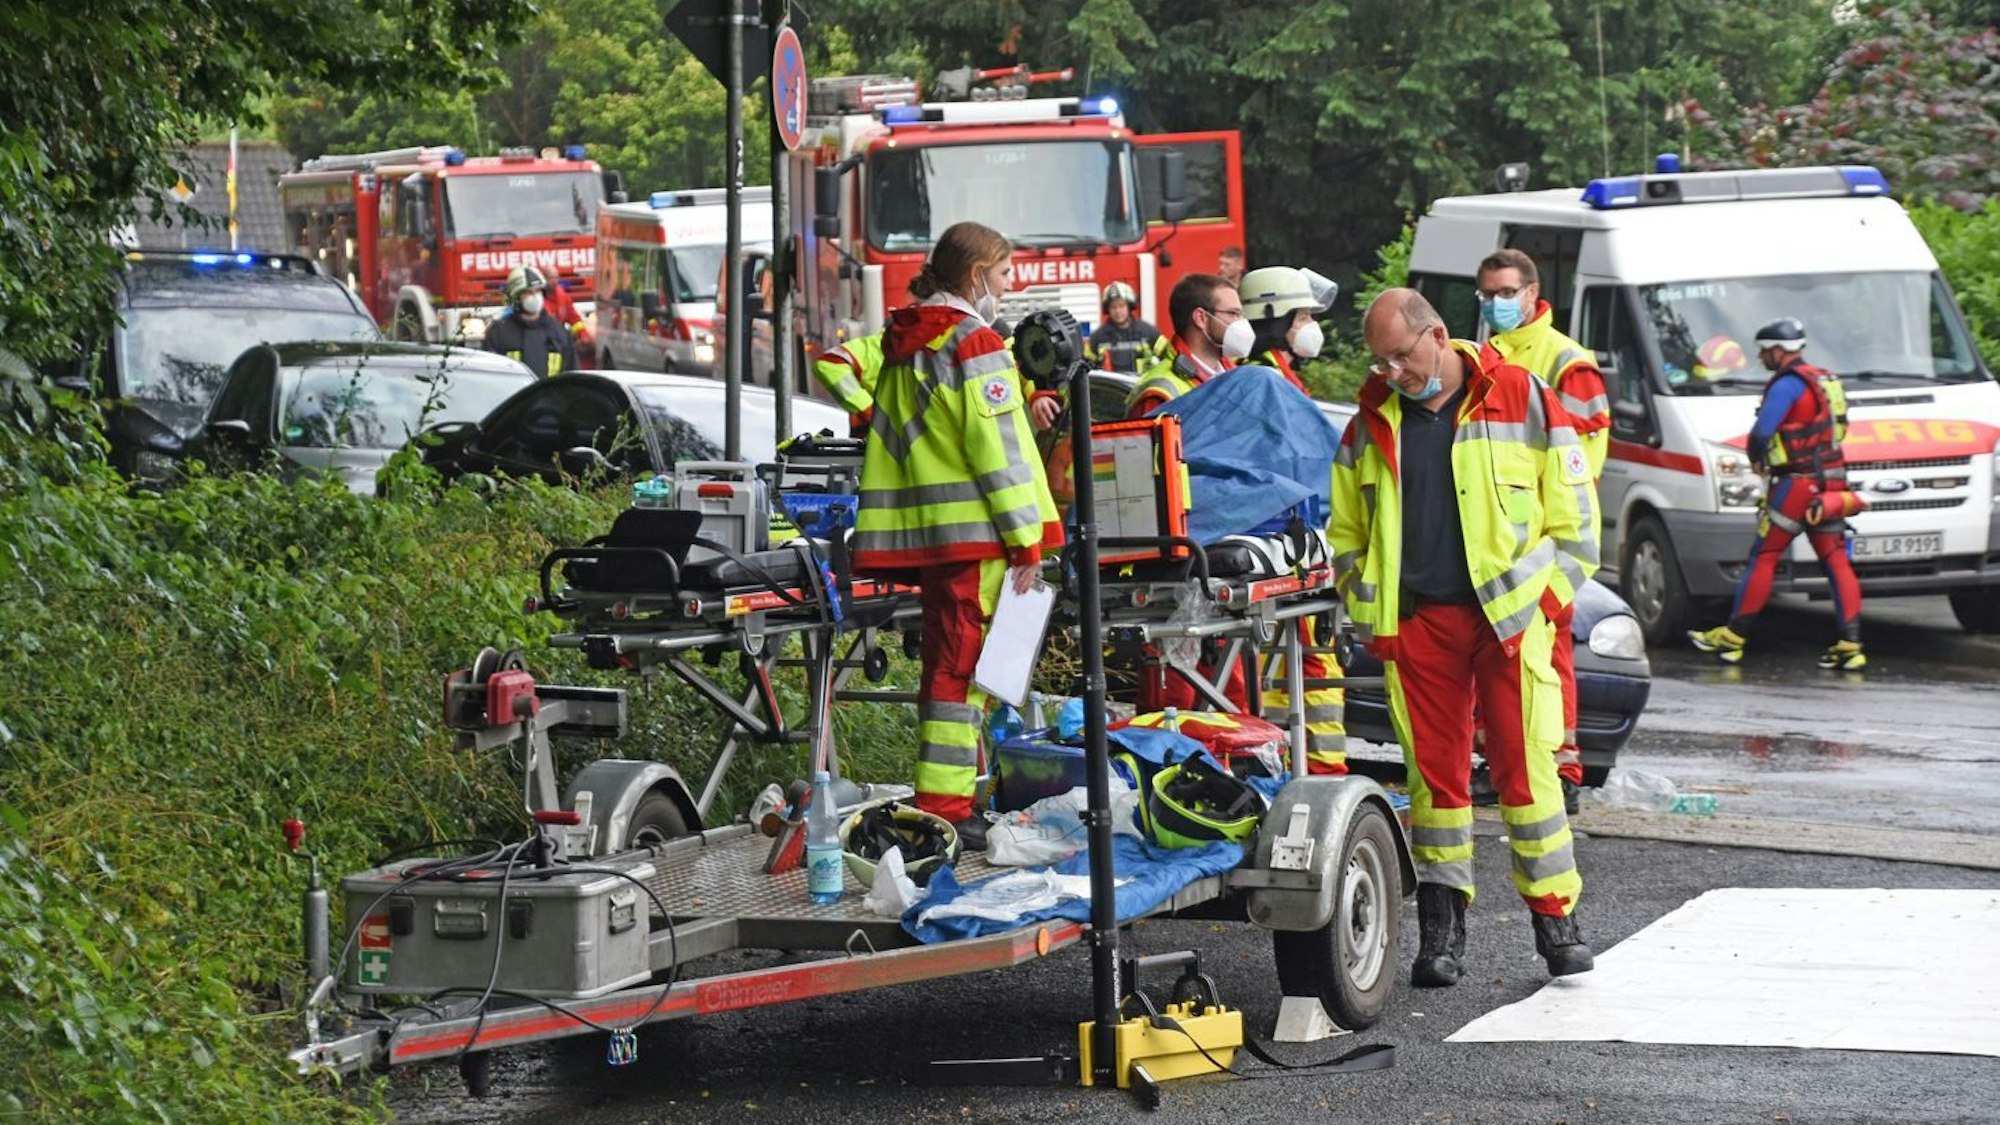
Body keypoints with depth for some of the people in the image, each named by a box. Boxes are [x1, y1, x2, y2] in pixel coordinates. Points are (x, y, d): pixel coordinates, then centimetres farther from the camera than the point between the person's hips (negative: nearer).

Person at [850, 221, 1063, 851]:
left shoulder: (905, 341, 14)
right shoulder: (974, 343, -11)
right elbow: (996, 446, -15)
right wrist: (1027, 537, -14)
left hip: (920, 532, 9)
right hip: (974, 530, -9)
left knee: (948, 660, 17)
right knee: (962, 664, -9)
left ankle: (943, 798, 23)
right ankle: (945, 809, -12)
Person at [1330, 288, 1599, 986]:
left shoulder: (1522, 401, 0)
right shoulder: (1372, 424, 10)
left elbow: (1573, 516, 4)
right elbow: (1347, 530, 19)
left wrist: (1547, 599, -1)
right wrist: (1366, 613, 10)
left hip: (1509, 616, -3)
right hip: (1417, 620, 3)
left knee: (1525, 765, -4)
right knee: (1434, 769, 3)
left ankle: (1555, 916, 4)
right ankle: (1441, 927, 8)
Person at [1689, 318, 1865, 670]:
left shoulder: (1788, 384, -12)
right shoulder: (1825, 380, 16)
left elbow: (1762, 431, -21)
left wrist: (1756, 457, 0)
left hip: (1797, 485, -8)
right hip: (1829, 486, 8)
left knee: (1763, 558, 0)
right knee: (1836, 561, 4)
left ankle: (1732, 638, 6)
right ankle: (1851, 645, -2)